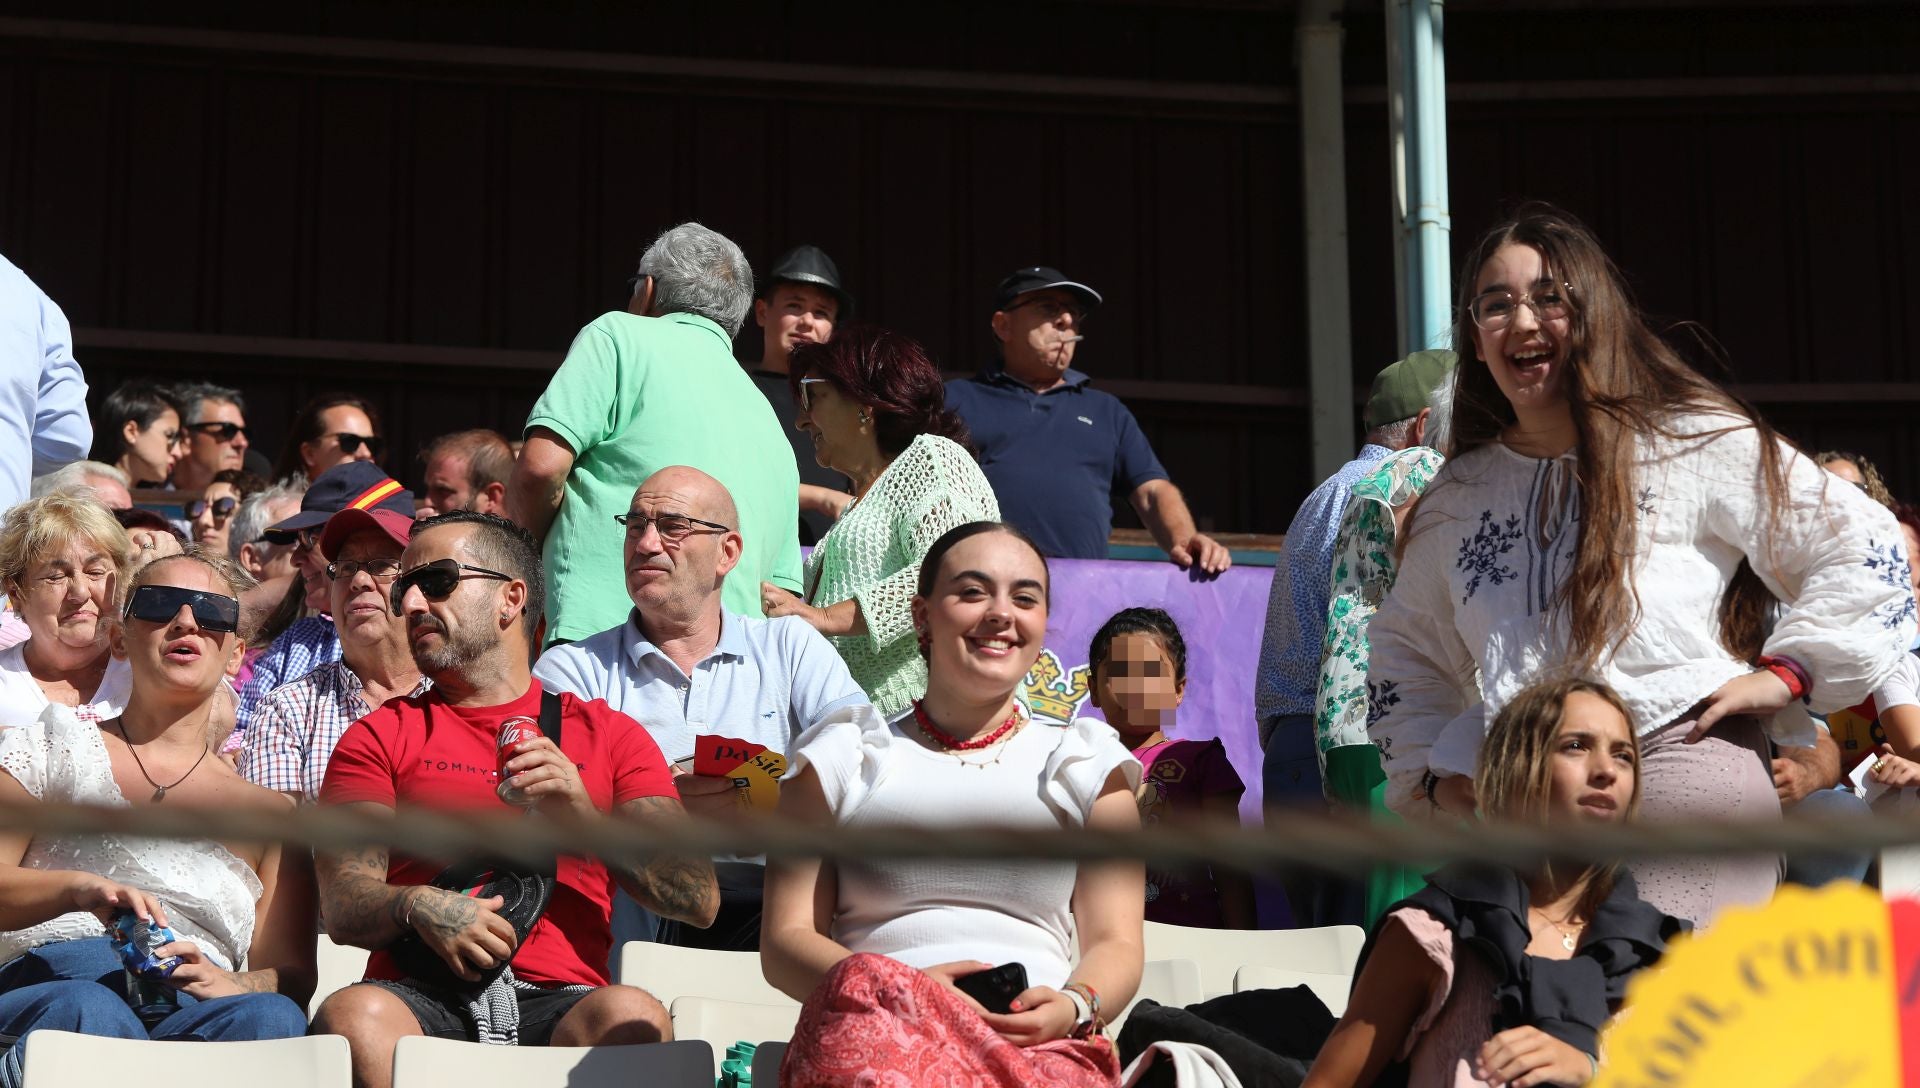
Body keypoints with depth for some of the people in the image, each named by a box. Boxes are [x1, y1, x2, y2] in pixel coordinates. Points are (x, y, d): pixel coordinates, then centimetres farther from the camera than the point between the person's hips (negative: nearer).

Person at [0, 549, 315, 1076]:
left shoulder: (265, 810, 23)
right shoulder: (52, 747, 18)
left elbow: (293, 975, 15)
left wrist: (234, 985, -9)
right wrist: (77, 888, -18)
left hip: (193, 1010, 2)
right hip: (46, 988, -2)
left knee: (273, 1017, -34)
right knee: (88, 1010, -40)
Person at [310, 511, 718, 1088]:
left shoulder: (608, 734, 20)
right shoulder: (379, 737, 20)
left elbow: (699, 900, 10)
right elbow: (344, 906, 6)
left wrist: (584, 819, -4)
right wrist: (416, 907, -17)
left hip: (559, 1003, 0)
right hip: (421, 997, 0)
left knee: (633, 1016, -35)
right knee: (352, 1016, -36)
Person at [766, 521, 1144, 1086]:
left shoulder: (1087, 768, 22)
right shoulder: (842, 757, 18)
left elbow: (1115, 942, 13)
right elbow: (786, 937, 9)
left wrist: (1074, 1006, -13)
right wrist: (896, 990, -13)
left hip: (1038, 1040, -1)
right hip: (872, 1031, 1)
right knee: (864, 981, -38)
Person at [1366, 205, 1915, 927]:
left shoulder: (1695, 442, 6)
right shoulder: (1457, 498, 20)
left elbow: (1858, 545, 8)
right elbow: (1403, 653, 32)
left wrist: (1787, 670, 0)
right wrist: (1432, 777, 19)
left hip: (1683, 766, -4)